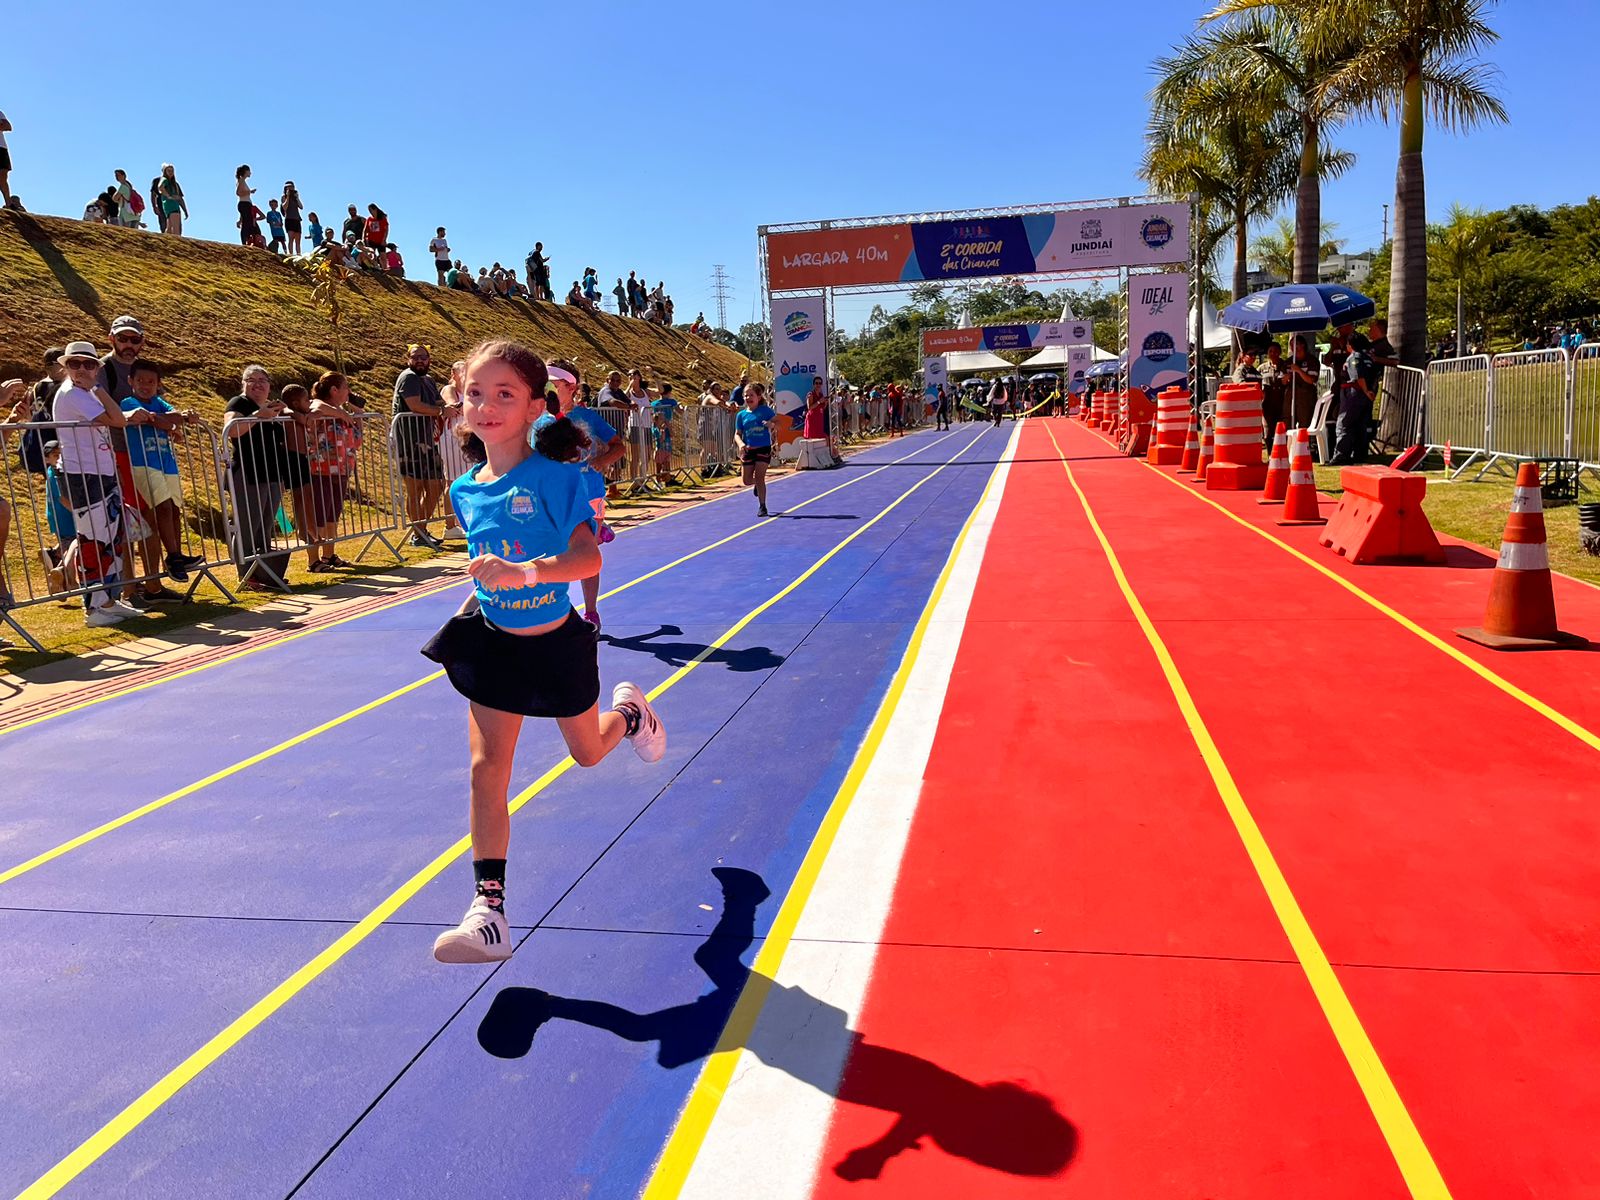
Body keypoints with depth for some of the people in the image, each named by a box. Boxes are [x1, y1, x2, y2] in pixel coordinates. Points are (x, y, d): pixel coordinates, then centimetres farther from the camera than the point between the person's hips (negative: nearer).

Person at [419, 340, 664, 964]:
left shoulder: (553, 476, -19)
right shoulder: (466, 491, -2)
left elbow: (588, 559, -31)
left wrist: (524, 573, -45)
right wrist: (471, 604, 9)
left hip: (555, 644, -3)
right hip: (493, 643, 4)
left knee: (588, 752, 19)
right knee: (487, 769, -4)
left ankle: (630, 711, 55)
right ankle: (489, 912, 0)